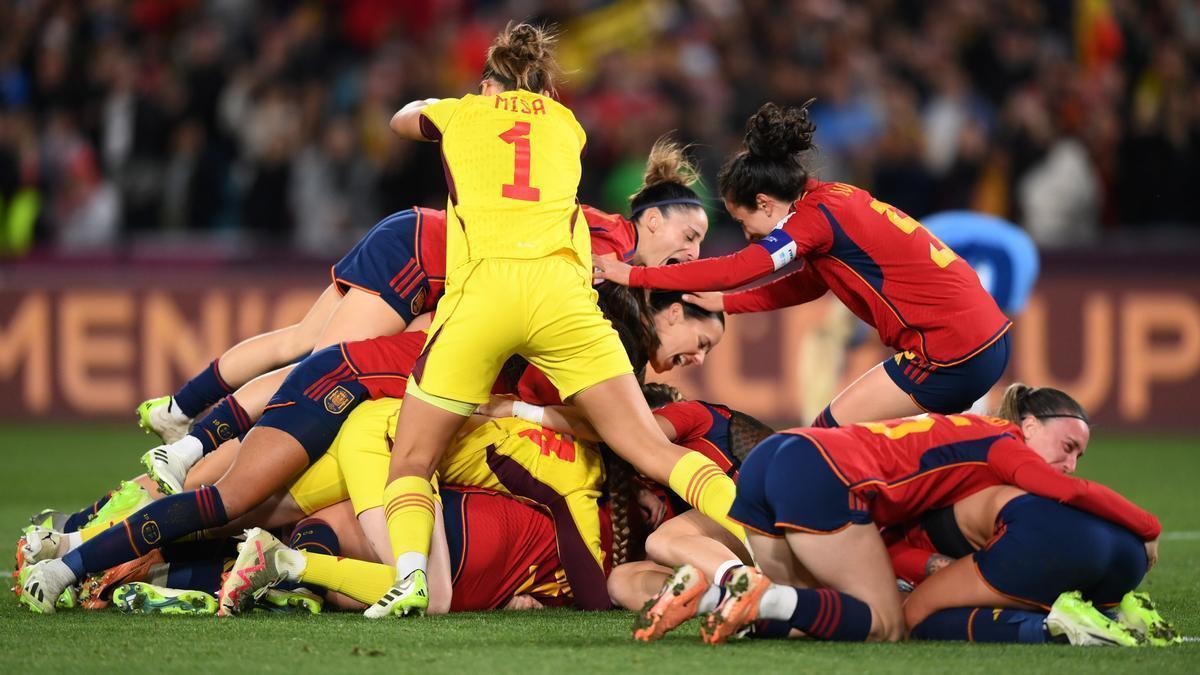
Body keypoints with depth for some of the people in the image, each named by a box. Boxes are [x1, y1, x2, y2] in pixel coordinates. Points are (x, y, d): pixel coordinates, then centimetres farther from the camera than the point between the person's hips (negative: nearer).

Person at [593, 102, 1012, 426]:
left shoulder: (813, 218, -13)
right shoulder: (837, 200, 14)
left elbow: (734, 270, -15)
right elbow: (807, 284, 23)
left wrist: (633, 275, -9)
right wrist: (725, 304, 19)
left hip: (952, 353, -9)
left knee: (829, 435, -2)